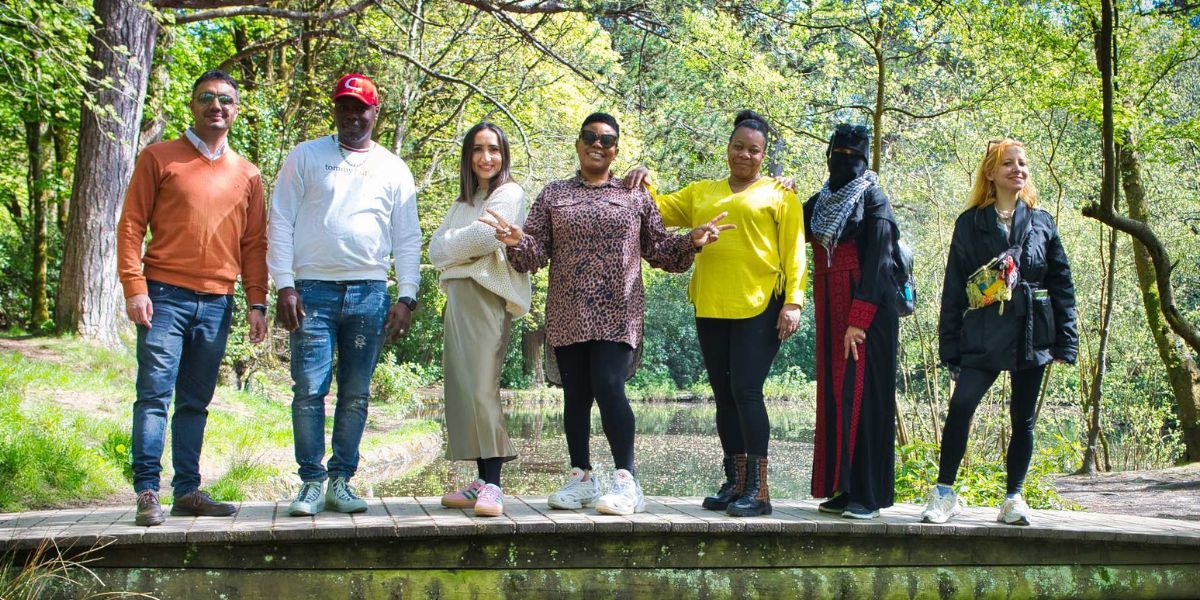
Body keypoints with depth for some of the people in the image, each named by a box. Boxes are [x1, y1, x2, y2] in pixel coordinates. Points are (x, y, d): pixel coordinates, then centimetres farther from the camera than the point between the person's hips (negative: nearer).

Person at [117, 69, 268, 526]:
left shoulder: (247, 175, 14)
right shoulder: (159, 158, 4)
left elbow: (254, 244, 15)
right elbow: (131, 225, 1)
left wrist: (257, 302, 7)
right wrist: (134, 288, -9)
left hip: (217, 301, 3)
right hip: (165, 295, -3)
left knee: (196, 402, 8)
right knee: (154, 394, -7)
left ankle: (188, 490, 12)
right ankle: (147, 492, -6)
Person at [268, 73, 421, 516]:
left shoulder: (393, 169, 13)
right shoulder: (305, 158, 8)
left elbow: (407, 240, 12)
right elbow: (281, 222, 4)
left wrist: (407, 297, 2)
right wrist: (284, 285, -6)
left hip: (369, 294, 2)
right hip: (313, 290, -2)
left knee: (356, 395, 4)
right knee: (309, 391, -6)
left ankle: (341, 482, 11)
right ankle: (311, 482, 2)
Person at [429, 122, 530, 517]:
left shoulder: (509, 194, 2)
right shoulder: (463, 203, 24)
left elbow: (485, 235, -14)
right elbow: (436, 250, 14)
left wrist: (452, 244, 3)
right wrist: (466, 245, -5)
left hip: (486, 296, -8)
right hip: (457, 297, 8)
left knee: (480, 389, -16)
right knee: (462, 390, 3)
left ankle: (492, 485, -18)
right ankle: (483, 481, 5)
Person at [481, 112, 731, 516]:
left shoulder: (635, 196, 10)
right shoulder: (553, 195, 12)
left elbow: (660, 251, 11)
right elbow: (536, 254, 6)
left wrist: (692, 241, -6)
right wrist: (516, 241, -16)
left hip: (616, 314, -2)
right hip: (567, 314, 2)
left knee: (609, 388, -14)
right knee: (575, 394, 5)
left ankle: (626, 481, -6)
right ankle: (581, 478, 15)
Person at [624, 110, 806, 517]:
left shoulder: (778, 194, 5)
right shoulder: (701, 192, 19)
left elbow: (793, 251, -1)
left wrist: (794, 302, -10)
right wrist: (643, 186, 0)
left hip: (759, 307, -5)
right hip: (710, 308, 5)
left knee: (746, 391, -12)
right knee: (724, 395, 8)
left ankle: (758, 489, -8)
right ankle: (735, 483, 16)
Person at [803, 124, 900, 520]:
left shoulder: (873, 200, -5)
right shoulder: (820, 203, 14)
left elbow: (876, 263, -11)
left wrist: (858, 321, -17)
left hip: (868, 310, -6)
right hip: (830, 312, 6)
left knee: (863, 395, -7)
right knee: (835, 395, 6)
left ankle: (868, 495, -4)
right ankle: (843, 488, 12)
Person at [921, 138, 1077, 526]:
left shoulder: (1041, 223, 9)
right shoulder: (970, 223, 5)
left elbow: (1061, 283, 9)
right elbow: (954, 287, 6)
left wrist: (1065, 341, 1)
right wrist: (950, 346, 0)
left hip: (1031, 334, 2)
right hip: (982, 337, -2)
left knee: (1023, 418, 7)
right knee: (960, 407, -15)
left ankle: (1014, 498, 16)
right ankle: (944, 492, -5)